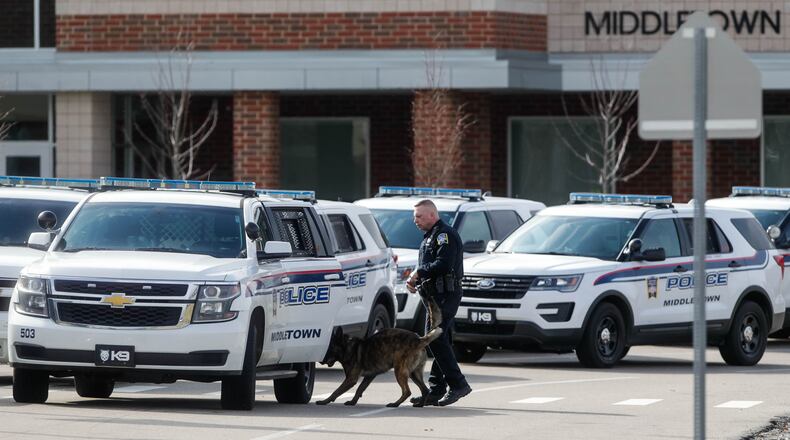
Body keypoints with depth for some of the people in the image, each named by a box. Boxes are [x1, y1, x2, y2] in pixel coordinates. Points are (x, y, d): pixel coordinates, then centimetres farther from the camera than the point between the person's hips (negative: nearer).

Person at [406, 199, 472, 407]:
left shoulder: (445, 234, -10)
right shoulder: (430, 236, 23)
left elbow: (443, 264, -23)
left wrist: (419, 273, -13)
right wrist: (415, 280, 8)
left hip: (446, 295, -11)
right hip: (436, 295, 11)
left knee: (436, 340, -16)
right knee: (437, 341, 9)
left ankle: (457, 384, -15)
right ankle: (436, 391, 10)